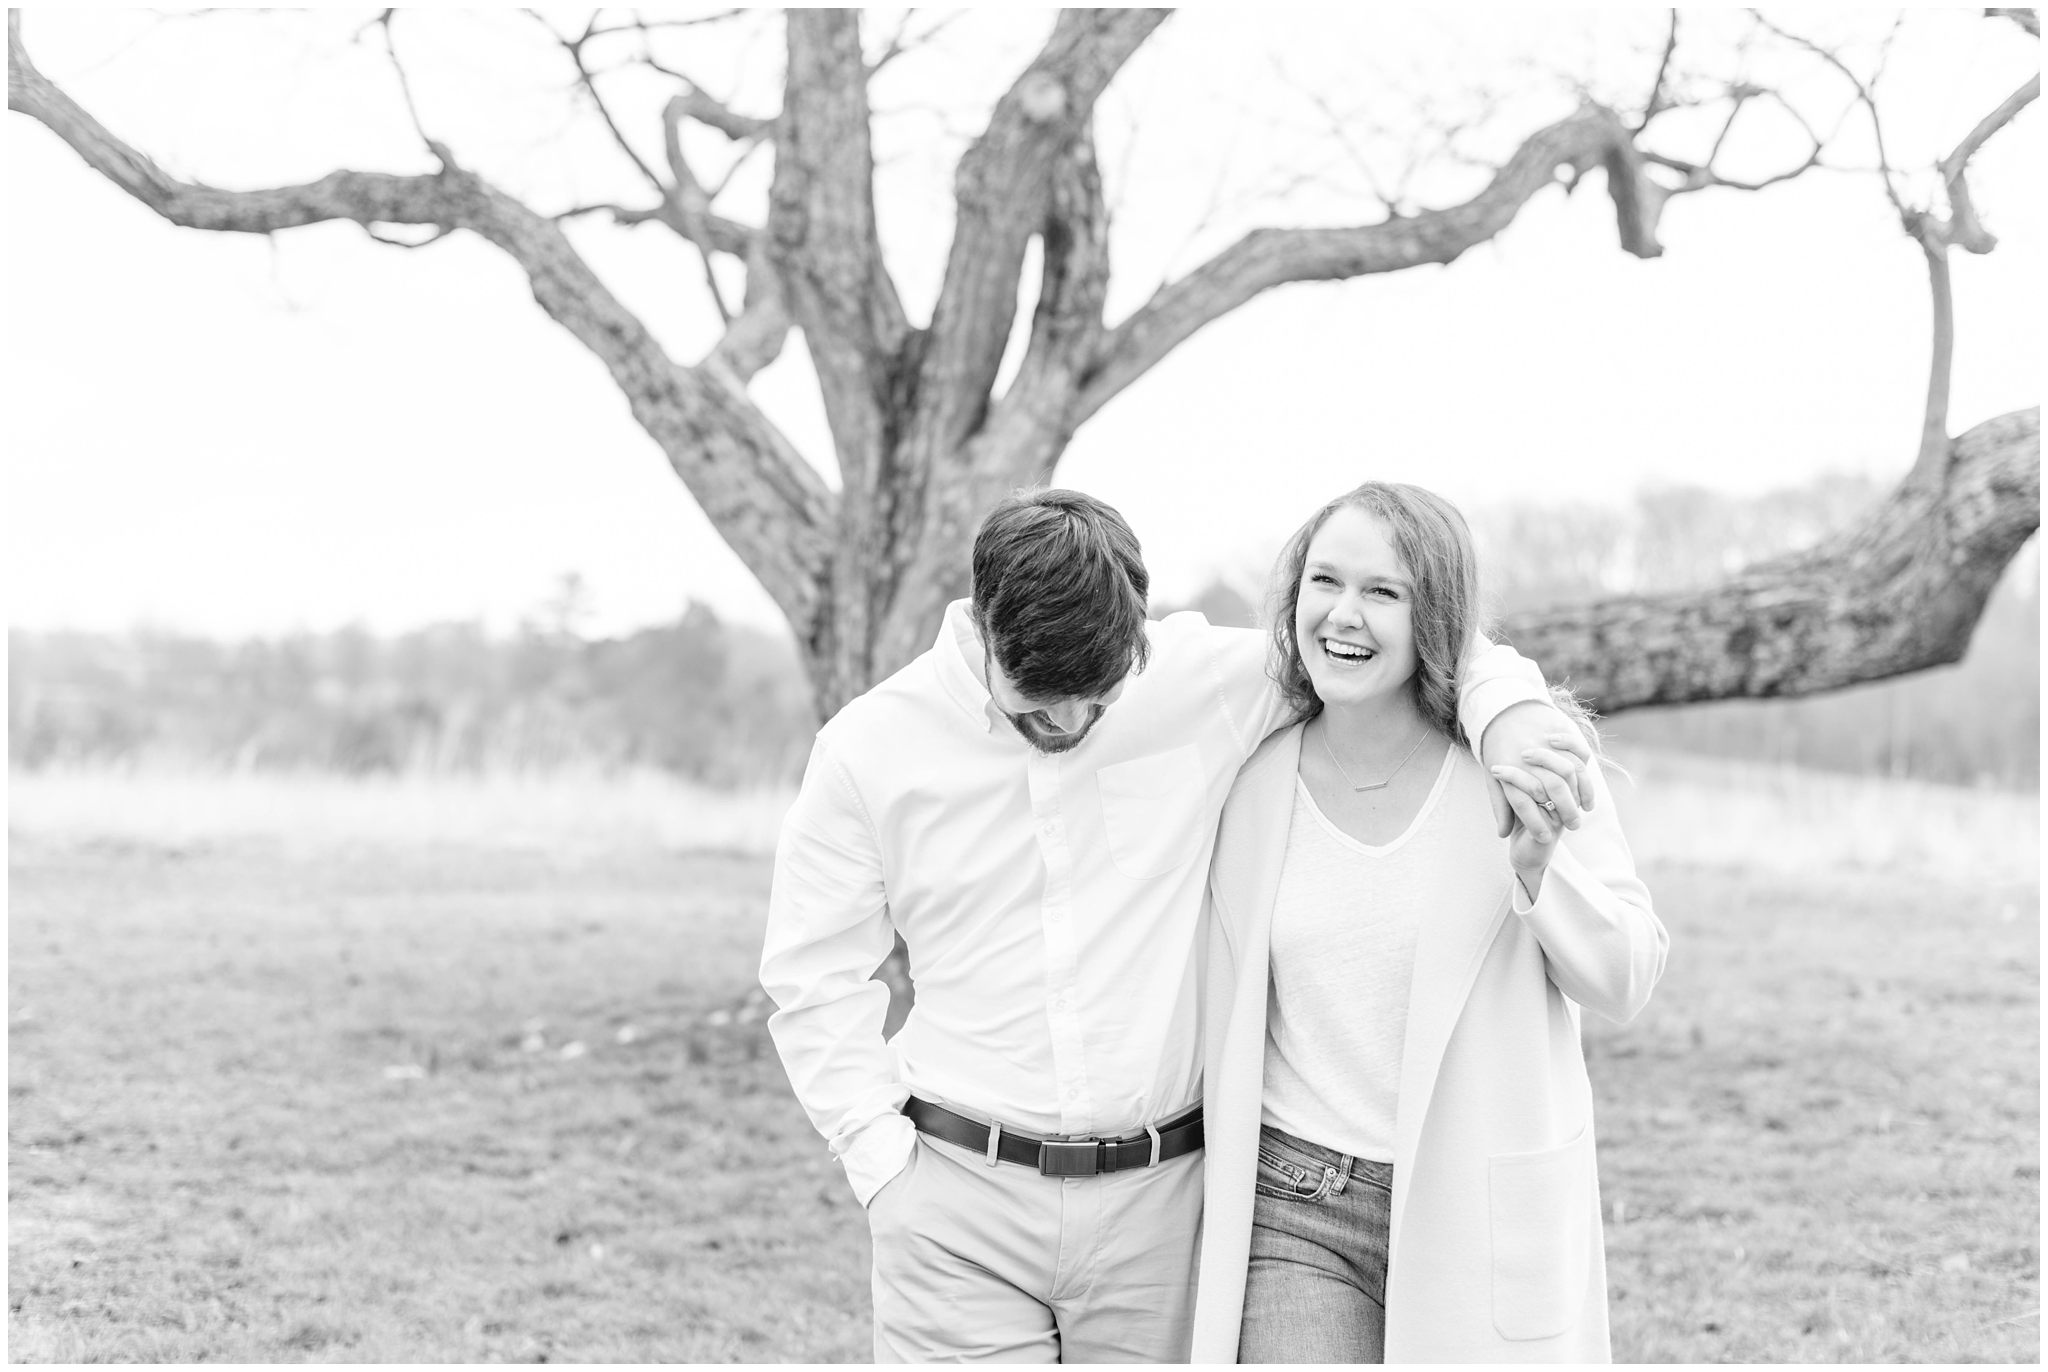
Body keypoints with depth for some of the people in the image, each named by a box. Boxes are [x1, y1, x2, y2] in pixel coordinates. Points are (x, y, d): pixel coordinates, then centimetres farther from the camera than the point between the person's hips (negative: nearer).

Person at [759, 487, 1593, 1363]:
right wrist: (883, 1161, -3)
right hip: (960, 1206, -1)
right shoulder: (870, 748, -4)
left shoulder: (1202, 682, -4)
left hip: (1158, 1201, 1)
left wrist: (1512, 709, -12)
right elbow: (816, 978, 5)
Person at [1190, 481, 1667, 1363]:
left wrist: (1540, 867, -21)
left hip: (1482, 1215, -1)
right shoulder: (1251, 780, 1)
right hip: (1294, 1217, 1)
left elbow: (1624, 983, -5)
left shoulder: (1524, 758, -6)